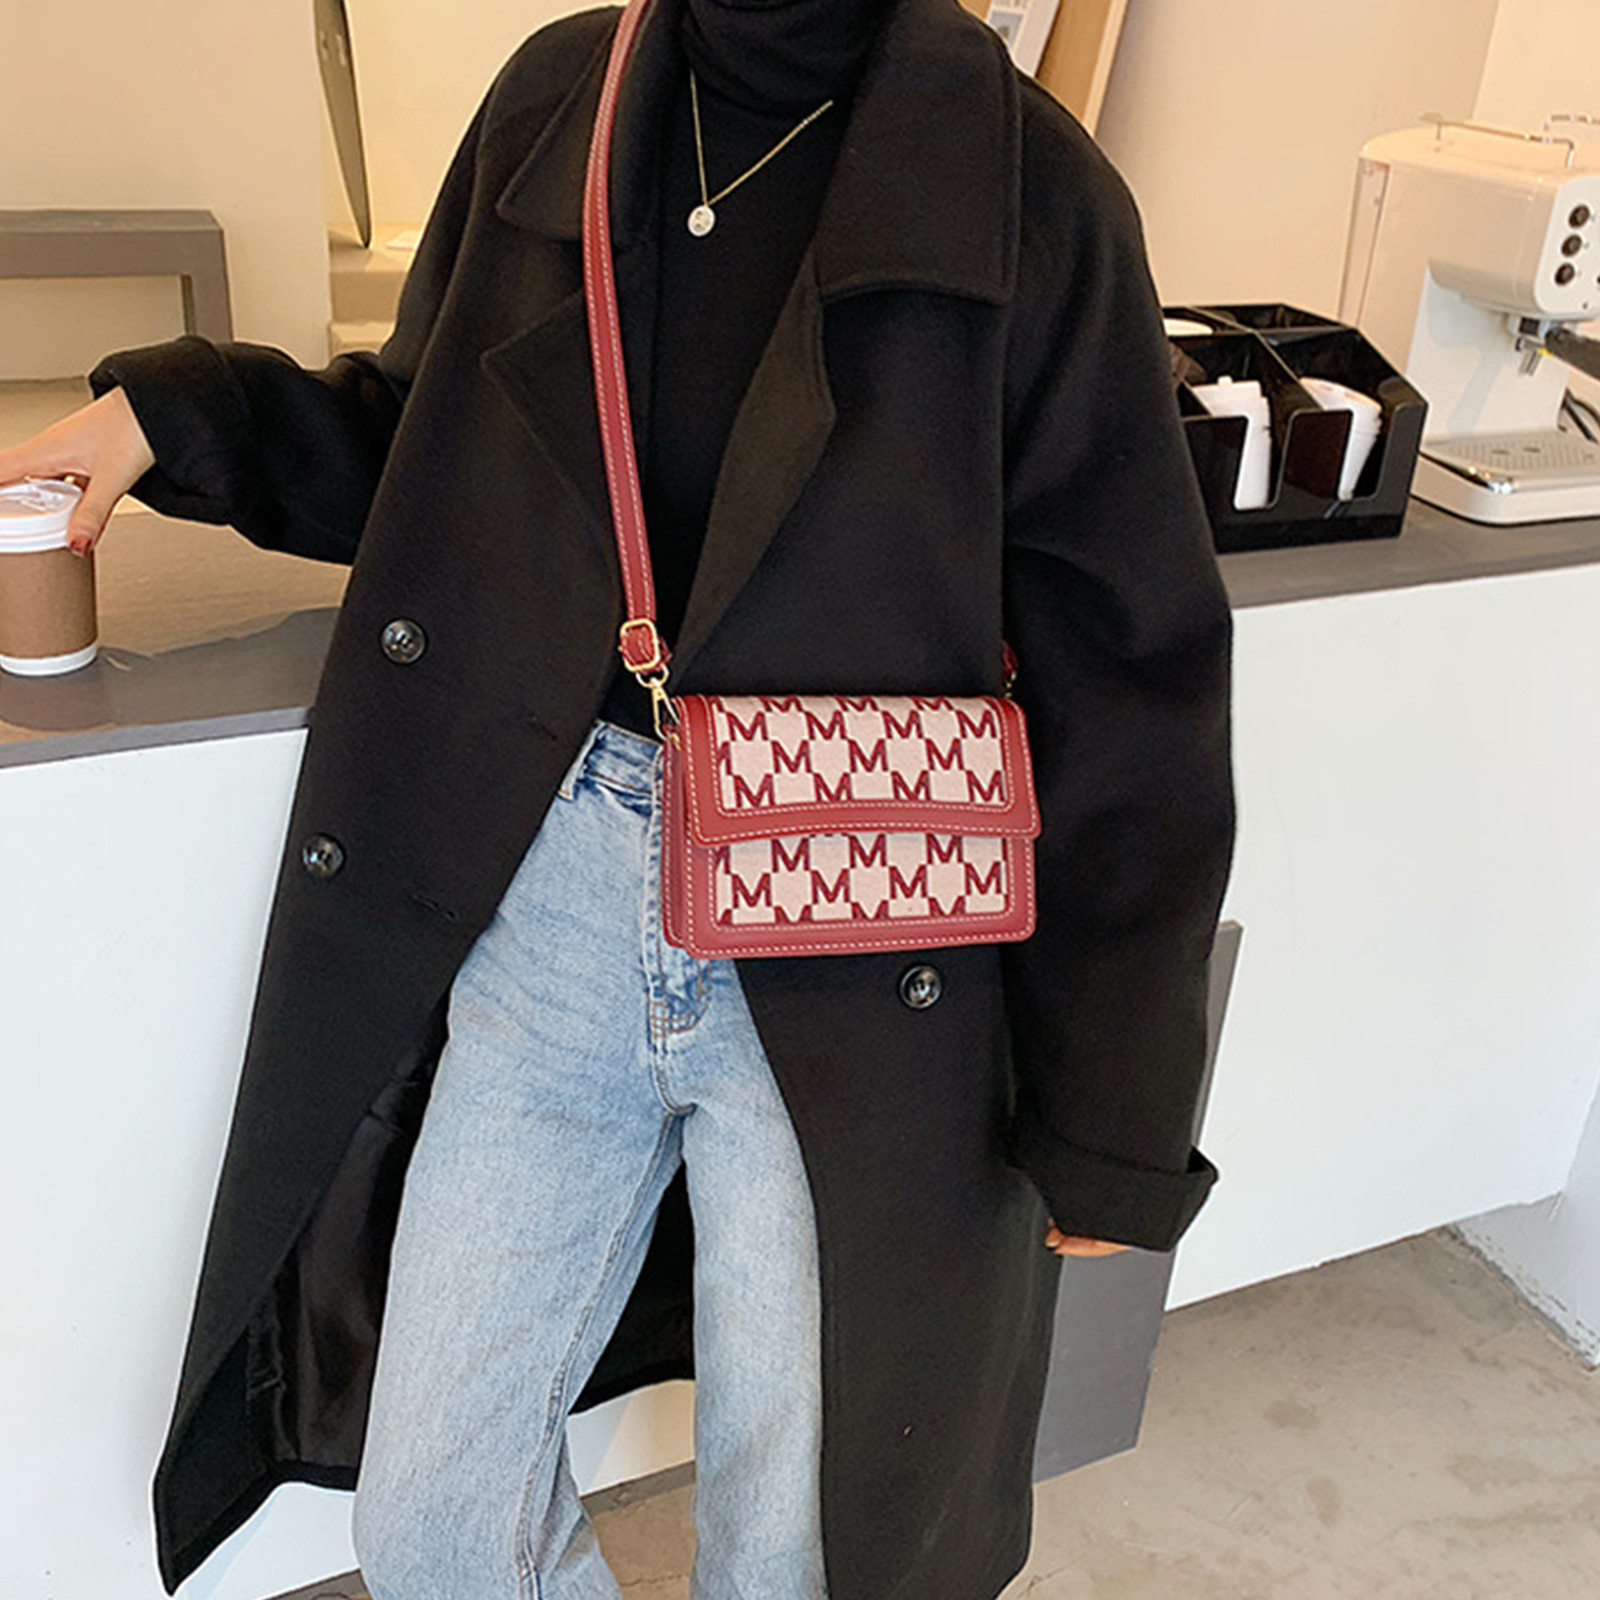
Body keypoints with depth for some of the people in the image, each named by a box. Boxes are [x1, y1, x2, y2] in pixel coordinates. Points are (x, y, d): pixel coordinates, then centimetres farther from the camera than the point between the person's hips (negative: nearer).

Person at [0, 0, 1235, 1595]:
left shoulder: (1026, 192, -10)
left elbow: (1131, 696, -8)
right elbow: (423, 453, 19)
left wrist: (1112, 1120, -4)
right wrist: (175, 410, 2)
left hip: (845, 967, -3)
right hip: (559, 884, 4)